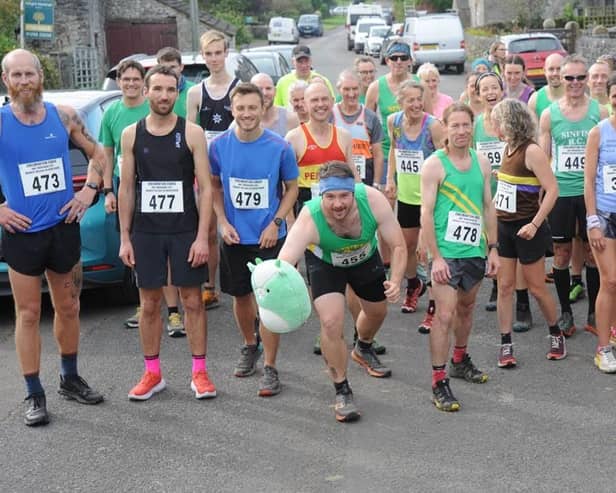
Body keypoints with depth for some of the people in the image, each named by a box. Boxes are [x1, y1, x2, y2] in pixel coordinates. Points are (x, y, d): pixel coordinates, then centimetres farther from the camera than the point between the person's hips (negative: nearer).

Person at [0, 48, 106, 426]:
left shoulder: (64, 116, 0)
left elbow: (98, 154, 13)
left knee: (69, 309, 14)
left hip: (64, 227, 3)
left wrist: (90, 190, -1)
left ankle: (70, 380, 32)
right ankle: (35, 396, 12)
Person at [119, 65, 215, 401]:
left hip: (185, 231, -2)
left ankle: (199, 373, 13)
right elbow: (126, 188, 6)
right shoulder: (131, 134, 3)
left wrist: (202, 236, -11)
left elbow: (205, 187, -5)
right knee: (149, 304, 8)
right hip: (145, 231, 2)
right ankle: (152, 374, 19)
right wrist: (124, 238, 2)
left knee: (192, 301, 4)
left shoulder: (191, 133, -3)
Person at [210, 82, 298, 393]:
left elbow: (291, 188, 0)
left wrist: (275, 223, -11)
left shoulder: (279, 147, -11)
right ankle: (249, 346, 41)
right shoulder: (219, 146, -5)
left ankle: (270, 368, 6)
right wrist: (223, 222, -5)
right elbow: (214, 185, 8)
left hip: (269, 236, -3)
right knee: (241, 295, 17)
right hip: (234, 236, 3)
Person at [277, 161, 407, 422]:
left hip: (365, 257, 3)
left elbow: (398, 246, -26)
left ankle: (363, 350, 60)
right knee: (331, 322, -21)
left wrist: (395, 281, -43)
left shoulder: (373, 200, -38)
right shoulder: (309, 220, -44)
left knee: (377, 312, 22)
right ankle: (342, 391, 3)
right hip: (325, 263, -3)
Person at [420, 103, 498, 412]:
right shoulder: (434, 164, -10)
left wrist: (492, 248, 9)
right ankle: (439, 382, -5)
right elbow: (426, 213, -12)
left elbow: (488, 207, 13)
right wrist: (435, 257, -17)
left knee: (466, 308, 20)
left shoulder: (482, 162, 6)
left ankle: (460, 361, 40)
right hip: (446, 253, -6)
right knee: (445, 314, -10)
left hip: (475, 251, 6)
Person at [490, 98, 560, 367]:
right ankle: (505, 345, 10)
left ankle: (556, 334, 27)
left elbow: (552, 190, -21)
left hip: (526, 229, -7)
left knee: (537, 287, 6)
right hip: (503, 226, 7)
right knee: (505, 286, 5)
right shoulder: (509, 147, 6)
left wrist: (535, 224, -24)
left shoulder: (531, 150, -17)